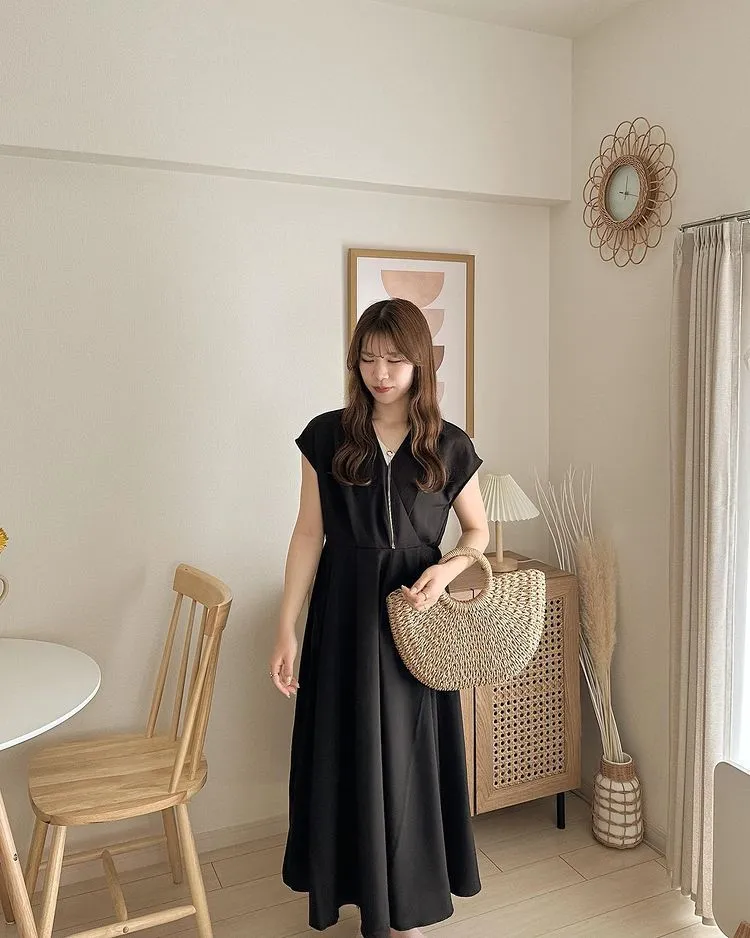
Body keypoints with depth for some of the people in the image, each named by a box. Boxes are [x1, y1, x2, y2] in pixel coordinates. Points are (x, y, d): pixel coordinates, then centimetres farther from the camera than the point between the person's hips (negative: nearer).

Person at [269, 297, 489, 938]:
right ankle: (359, 885, 33)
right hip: (344, 613, 0)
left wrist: (446, 570, -12)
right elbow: (309, 535, -1)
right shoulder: (328, 436, -2)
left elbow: (478, 530, 10)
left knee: (409, 758, 10)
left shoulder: (449, 446, -1)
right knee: (348, 757, 9)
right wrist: (287, 631, -4)